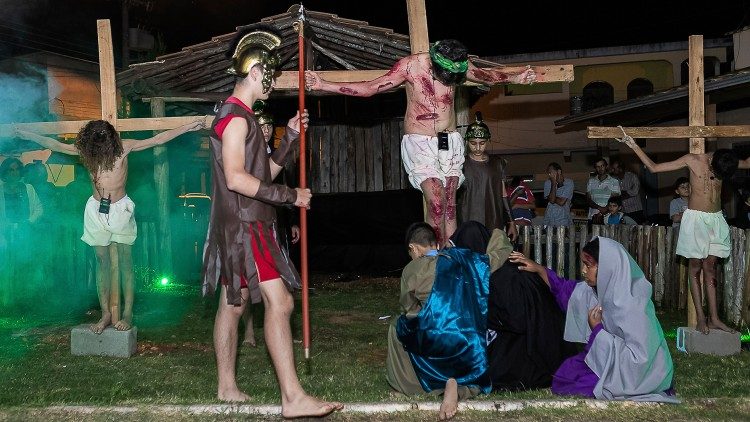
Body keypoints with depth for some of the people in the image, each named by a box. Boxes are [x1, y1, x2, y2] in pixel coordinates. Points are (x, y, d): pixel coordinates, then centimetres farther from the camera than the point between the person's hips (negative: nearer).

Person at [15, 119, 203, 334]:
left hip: (120, 209, -2)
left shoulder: (124, 147, -11)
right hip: (96, 210, 3)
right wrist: (29, 136, 20)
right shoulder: (84, 148, -4)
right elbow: (56, 145, 12)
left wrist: (189, 127, -14)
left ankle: (128, 313, 3)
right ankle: (106, 314, 11)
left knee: (124, 260, -1)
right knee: (102, 261, 6)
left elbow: (158, 139, -11)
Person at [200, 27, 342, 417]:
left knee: (233, 304, 13)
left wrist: (290, 136, 12)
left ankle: (227, 388, 21)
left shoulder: (241, 118, 20)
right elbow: (236, 178, -23)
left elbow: (266, 171, 20)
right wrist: (288, 196, -19)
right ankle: (293, 398, -13)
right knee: (279, 302, -14)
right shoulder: (236, 117, -12)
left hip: (240, 226, 11)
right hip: (243, 226, -11)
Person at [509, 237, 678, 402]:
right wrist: (538, 269, 3)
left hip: (642, 372, -7)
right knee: (564, 373, 4)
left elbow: (638, 357, -30)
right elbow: (566, 289, 10)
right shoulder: (602, 289, -7)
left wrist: (598, 330, -25)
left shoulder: (632, 305, -29)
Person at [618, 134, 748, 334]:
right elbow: (653, 167, -9)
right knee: (695, 268, -1)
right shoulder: (693, 160, -11)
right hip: (695, 218, -3)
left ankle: (714, 318, 7)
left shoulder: (726, 162, -2)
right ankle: (701, 318, 2)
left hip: (716, 220, 4)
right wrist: (634, 146, -15)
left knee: (710, 268, 5)